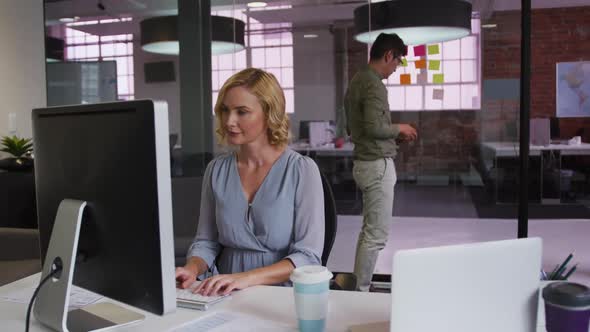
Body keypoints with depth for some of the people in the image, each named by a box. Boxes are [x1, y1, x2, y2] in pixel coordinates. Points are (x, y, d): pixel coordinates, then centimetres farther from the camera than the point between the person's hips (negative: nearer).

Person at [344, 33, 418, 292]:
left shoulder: (357, 80, 15)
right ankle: (360, 291, 2)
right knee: (377, 234, -4)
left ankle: (359, 288, 21)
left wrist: (394, 135, 16)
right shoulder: (374, 84, -14)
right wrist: (399, 129, -5)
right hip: (377, 164, -10)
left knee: (369, 230, 15)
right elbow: (374, 127, -24)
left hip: (364, 162, 10)